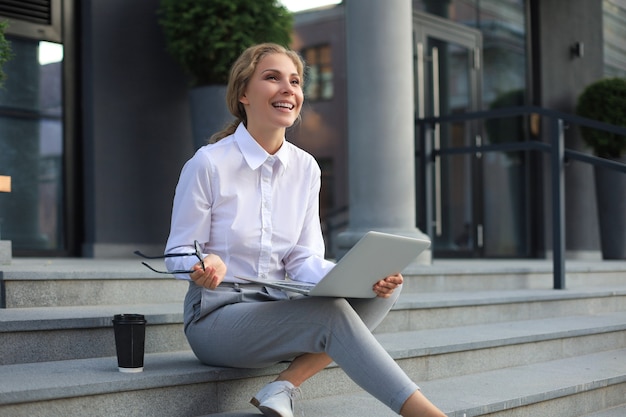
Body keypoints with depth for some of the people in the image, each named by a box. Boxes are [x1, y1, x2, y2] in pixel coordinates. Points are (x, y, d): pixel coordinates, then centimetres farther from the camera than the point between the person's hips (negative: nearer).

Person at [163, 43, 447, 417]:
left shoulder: (306, 168, 5)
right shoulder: (207, 164, -10)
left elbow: (304, 260, 2)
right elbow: (178, 255, -6)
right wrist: (203, 267, -31)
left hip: (276, 310, 6)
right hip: (216, 316, -6)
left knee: (385, 287, -15)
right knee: (331, 312, -31)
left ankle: (286, 386, -22)